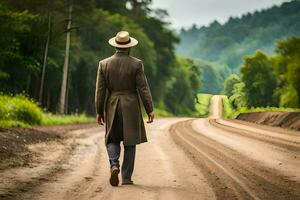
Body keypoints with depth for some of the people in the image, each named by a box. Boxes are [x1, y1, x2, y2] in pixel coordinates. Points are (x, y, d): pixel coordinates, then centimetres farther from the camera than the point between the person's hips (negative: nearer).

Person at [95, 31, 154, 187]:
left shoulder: (104, 64, -1)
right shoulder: (136, 64, -6)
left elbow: (100, 90, -1)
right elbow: (143, 88, -8)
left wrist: (99, 112, 5)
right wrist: (150, 110, -3)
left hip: (112, 107, 1)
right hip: (131, 107, -1)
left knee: (112, 140, 14)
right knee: (129, 142, 7)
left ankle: (114, 165, -12)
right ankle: (126, 177, 7)